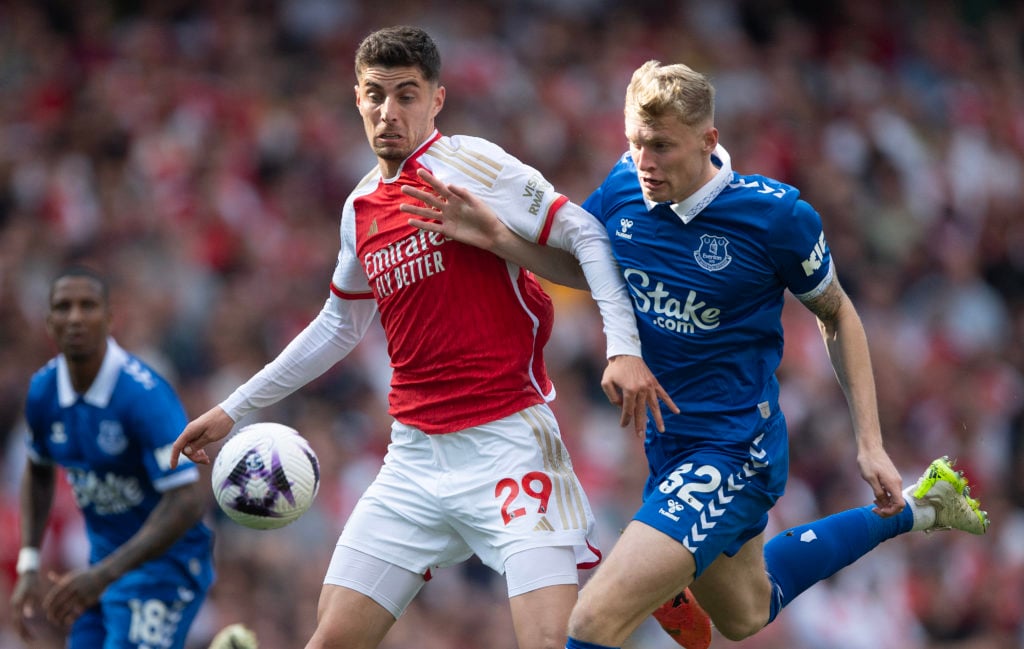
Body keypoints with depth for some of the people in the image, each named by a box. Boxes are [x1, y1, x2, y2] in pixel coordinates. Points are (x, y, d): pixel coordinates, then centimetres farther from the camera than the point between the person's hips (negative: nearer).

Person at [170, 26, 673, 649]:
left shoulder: (470, 163, -7)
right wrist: (234, 409, 31)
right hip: (415, 454, 6)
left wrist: (624, 347, -22)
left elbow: (584, 235, -10)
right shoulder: (361, 208, 13)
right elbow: (339, 326, 28)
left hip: (508, 444, -6)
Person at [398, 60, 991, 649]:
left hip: (735, 451, -7)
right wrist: (500, 238, -7)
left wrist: (870, 446, -7)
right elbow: (577, 265, 12)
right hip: (668, 440, 7)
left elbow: (838, 317, -5)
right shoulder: (623, 188, -7)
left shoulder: (778, 214, -20)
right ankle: (911, 512, 45)